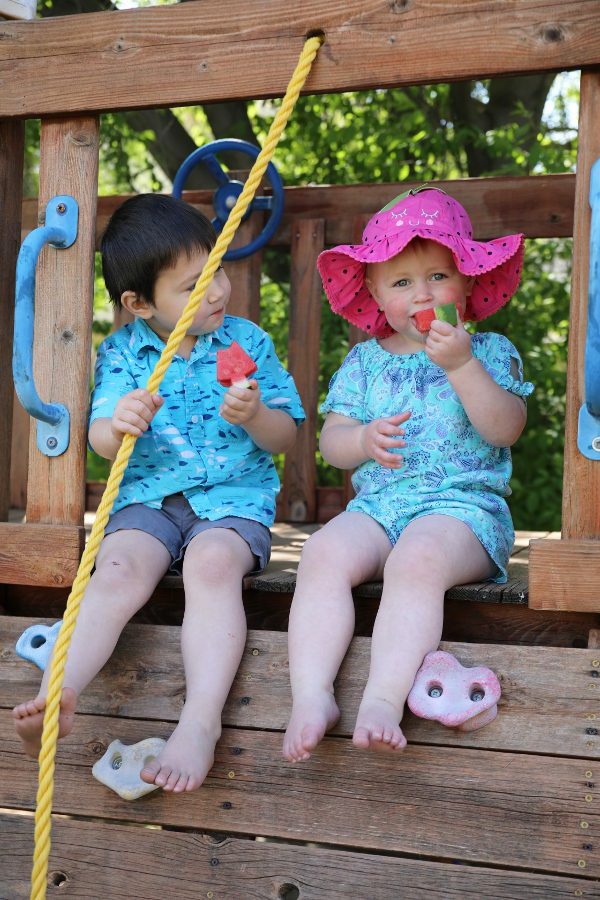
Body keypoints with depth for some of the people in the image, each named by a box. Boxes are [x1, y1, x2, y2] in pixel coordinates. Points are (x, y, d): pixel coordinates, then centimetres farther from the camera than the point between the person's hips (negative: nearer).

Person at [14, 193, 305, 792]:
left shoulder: (247, 342, 7)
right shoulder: (122, 353, 6)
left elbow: (285, 437, 8)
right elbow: (101, 442, 0)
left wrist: (255, 416, -16)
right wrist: (119, 424, -25)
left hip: (233, 496, -1)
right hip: (147, 497, 1)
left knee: (211, 563, -34)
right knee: (120, 568, -30)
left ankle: (201, 720, -43)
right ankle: (56, 694, -43)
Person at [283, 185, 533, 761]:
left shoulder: (490, 352, 10)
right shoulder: (366, 360, 19)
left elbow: (505, 429, -5)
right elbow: (330, 442, 14)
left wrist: (460, 365, -16)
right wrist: (364, 438, -9)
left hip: (464, 504, -3)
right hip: (377, 504, 3)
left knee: (417, 559, -37)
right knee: (323, 554, -28)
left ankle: (384, 699, -42)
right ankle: (311, 695, -35)